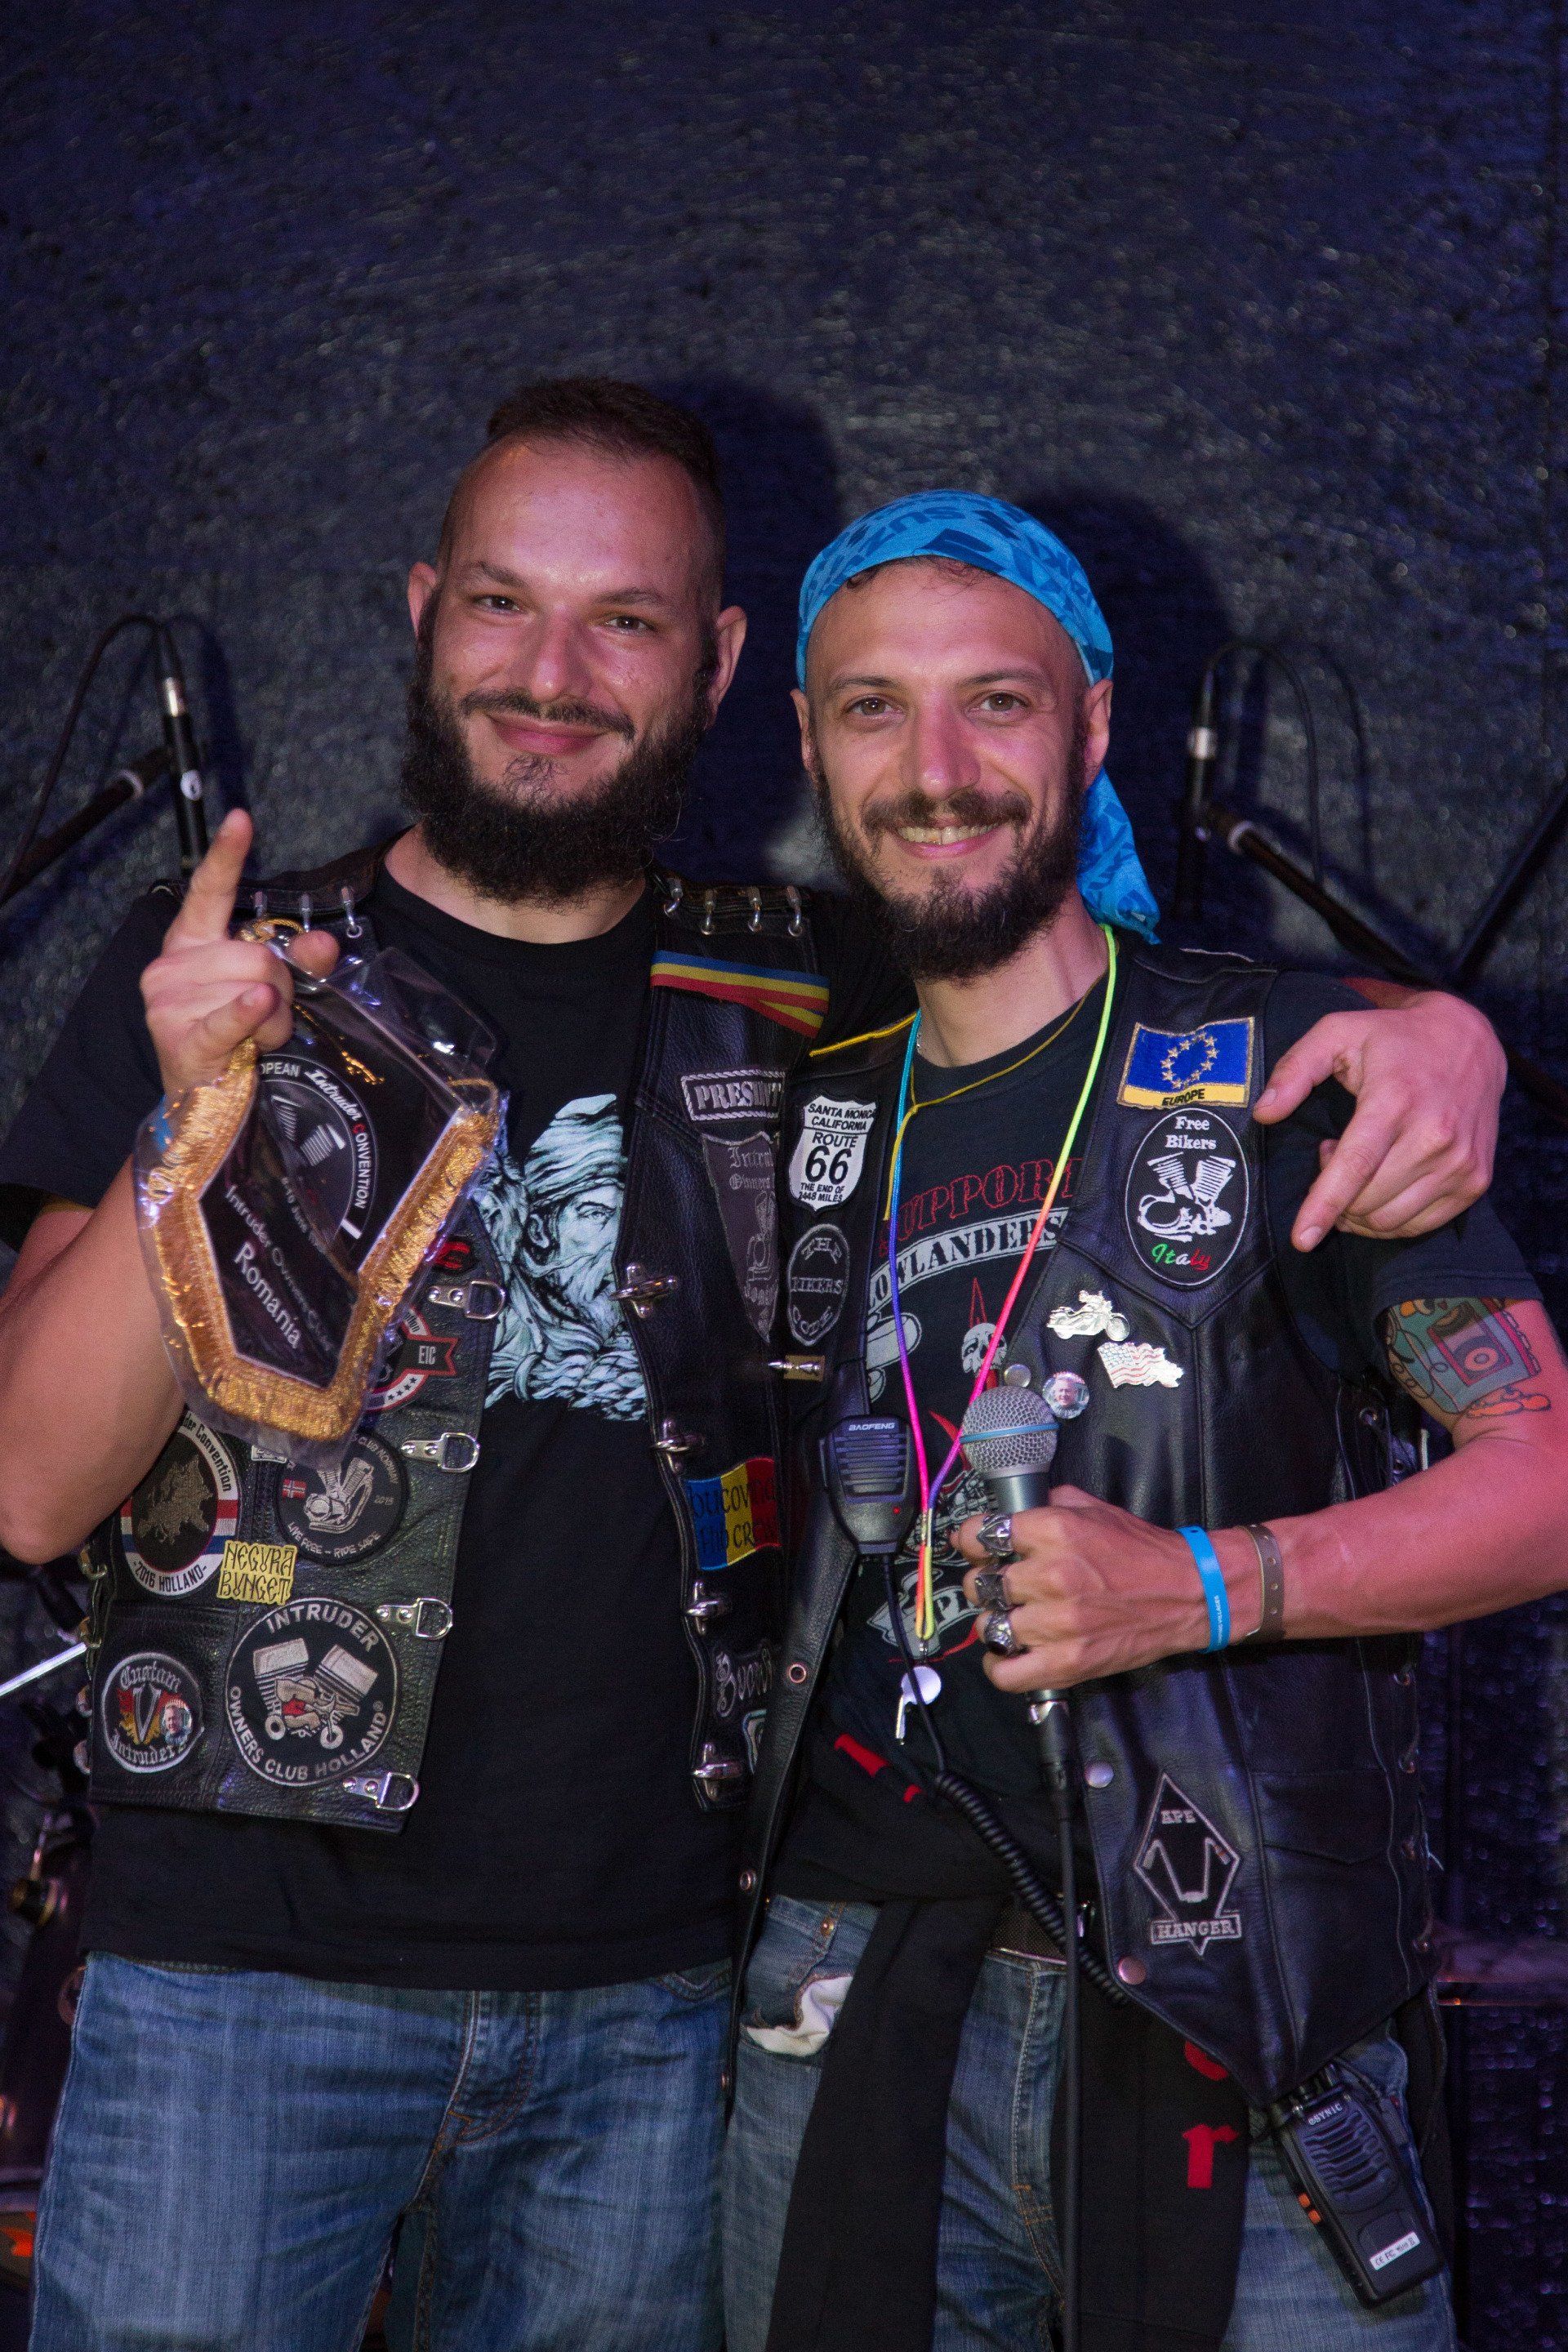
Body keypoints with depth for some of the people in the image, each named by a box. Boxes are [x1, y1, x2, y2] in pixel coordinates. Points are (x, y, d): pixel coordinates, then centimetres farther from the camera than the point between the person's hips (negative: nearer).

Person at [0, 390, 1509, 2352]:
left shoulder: (797, 1002, 6)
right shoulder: (216, 970, -1)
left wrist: (1430, 1029, -9)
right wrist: (193, 1127, -21)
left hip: (649, 1987, 2)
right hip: (251, 1968, -2)